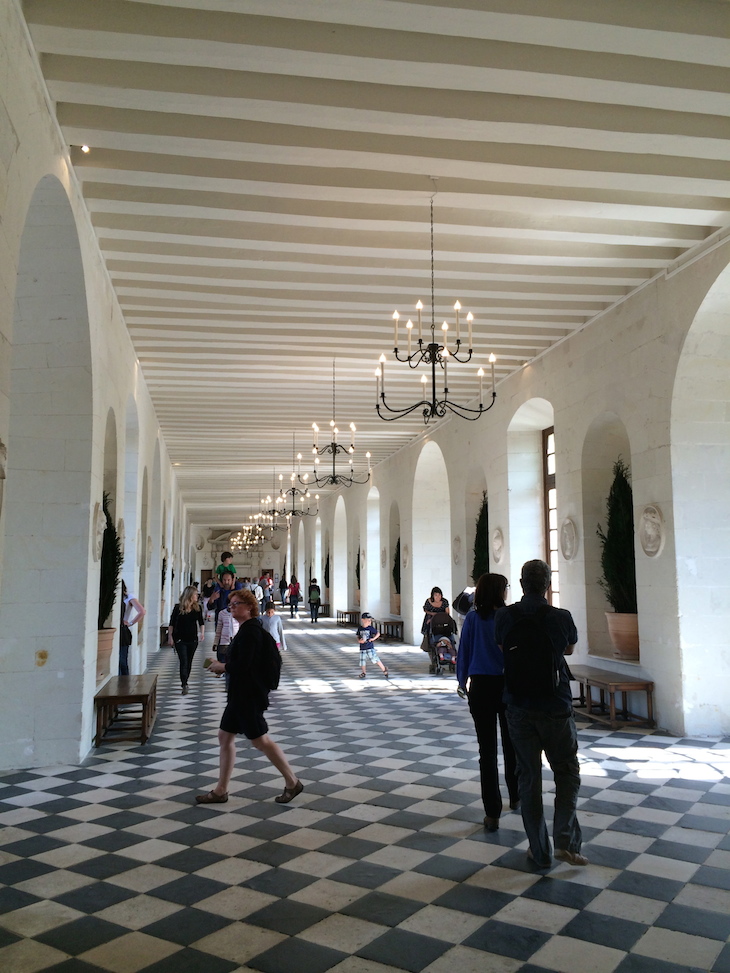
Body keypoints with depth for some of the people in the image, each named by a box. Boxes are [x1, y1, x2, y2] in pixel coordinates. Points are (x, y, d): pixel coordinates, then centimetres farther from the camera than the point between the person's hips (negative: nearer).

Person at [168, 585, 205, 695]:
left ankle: (184, 682, 24)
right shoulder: (178, 608, -7)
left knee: (189, 662, 11)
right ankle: (184, 685, -14)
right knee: (184, 662, -11)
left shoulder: (198, 608, 2)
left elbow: (201, 622, 11)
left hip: (193, 639, 4)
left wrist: (202, 632, -3)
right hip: (180, 639, -4)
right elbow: (172, 623, -2)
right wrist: (170, 637, -6)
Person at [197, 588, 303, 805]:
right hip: (241, 695, 11)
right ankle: (220, 791, 20)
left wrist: (220, 666, -10)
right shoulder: (249, 629, 14)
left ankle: (292, 783, 9)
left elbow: (242, 665, -26)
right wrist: (223, 666, 9)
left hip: (248, 696, -11)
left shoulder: (249, 631, -19)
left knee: (260, 740, -3)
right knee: (225, 736, 12)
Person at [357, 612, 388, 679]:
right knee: (362, 661, 8)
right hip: (362, 648, 3)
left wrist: (373, 638, -12)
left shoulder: (371, 628, -5)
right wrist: (359, 640, -9)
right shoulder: (360, 628, 3)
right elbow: (358, 637, 12)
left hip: (370, 648, -3)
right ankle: (363, 673, 30)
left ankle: (384, 670, 1)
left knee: (375, 659, -11)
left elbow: (378, 633, 3)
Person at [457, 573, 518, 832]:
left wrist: (462, 681, 12)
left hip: (481, 687, 0)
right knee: (511, 745, 19)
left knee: (487, 749, 4)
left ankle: (492, 813, 5)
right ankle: (515, 798, 35)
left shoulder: (473, 618, -5)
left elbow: (464, 652, -1)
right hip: (509, 686, 0)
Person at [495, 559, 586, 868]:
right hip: (556, 707, -1)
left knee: (528, 776, 10)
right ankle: (565, 840, 4)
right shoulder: (561, 617, -11)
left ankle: (539, 851, 16)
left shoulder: (504, 617, -7)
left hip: (519, 707, 2)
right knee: (567, 772, 15)